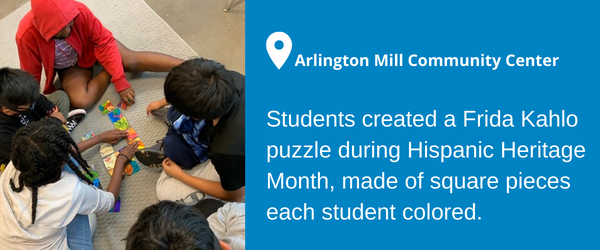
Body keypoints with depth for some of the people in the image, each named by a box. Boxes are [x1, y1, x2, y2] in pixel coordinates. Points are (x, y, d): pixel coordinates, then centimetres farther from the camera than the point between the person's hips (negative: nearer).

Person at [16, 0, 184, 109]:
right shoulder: (27, 36, -34)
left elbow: (104, 42, -23)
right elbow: (31, 77, -19)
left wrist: (120, 81, -27)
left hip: (91, 47, 0)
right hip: (69, 66, 0)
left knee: (132, 60, -22)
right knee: (80, 101, -26)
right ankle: (110, 71, -5)